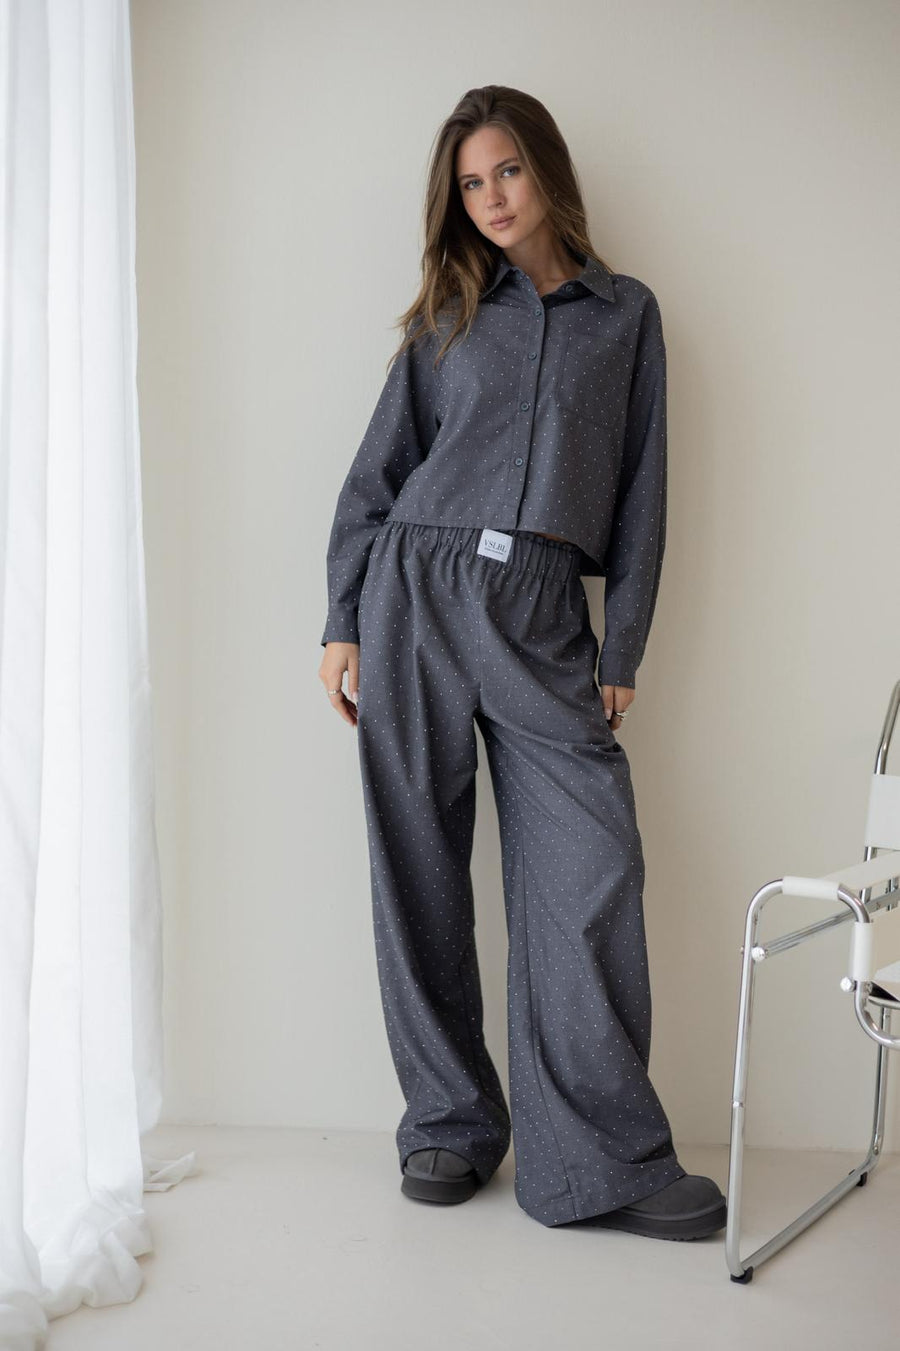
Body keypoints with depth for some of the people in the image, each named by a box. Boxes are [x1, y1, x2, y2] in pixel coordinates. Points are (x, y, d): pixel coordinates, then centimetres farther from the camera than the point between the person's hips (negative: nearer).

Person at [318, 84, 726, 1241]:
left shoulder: (626, 315, 12)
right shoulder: (447, 317, 12)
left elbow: (639, 490, 9)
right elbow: (377, 472, 11)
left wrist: (621, 650, 3)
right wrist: (344, 624, 4)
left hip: (542, 614, 0)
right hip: (418, 589, 1)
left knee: (592, 870, -8)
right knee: (420, 872, 2)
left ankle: (603, 1159, 1)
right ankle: (449, 1124, 16)